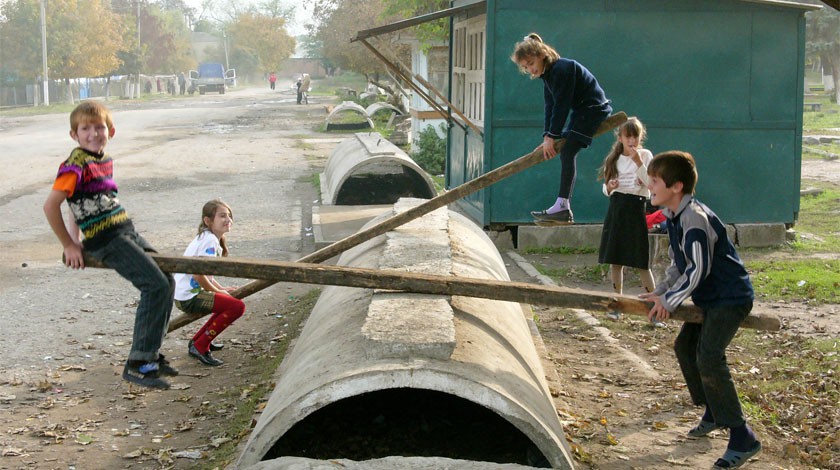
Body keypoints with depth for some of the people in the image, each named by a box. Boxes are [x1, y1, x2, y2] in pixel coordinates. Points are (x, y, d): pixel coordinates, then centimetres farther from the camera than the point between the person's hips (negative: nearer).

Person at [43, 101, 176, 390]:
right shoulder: (76, 165, -14)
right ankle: (137, 364, -14)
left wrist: (76, 237, 22)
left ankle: (151, 354, 19)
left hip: (126, 231, 9)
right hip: (105, 239, -9)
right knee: (155, 285, -17)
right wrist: (70, 246, -10)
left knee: (167, 282, 9)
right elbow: (50, 206, -16)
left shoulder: (105, 160, 13)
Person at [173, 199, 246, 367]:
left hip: (185, 293, 11)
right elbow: (198, 275, -23)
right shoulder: (210, 241, -17)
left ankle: (198, 340, 26)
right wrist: (218, 291, -8)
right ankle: (200, 347, -11)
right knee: (237, 307, -17)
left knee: (229, 302, 25)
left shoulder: (206, 238, 15)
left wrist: (221, 289, 13)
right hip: (189, 298, -11)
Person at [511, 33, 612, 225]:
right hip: (580, 110, 10)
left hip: (595, 108, -10)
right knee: (565, 152, 5)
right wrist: (547, 137, -5)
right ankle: (565, 212, 5)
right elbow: (550, 106, 5)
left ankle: (562, 206, -25)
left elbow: (561, 105, -23)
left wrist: (552, 136, -20)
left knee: (567, 151, -20)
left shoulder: (562, 69, -22)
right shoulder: (548, 73, 8)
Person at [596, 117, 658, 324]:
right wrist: (609, 187, -8)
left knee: (641, 263, -5)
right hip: (616, 207, 4)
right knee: (615, 260, 7)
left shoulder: (645, 155, -2)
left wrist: (638, 162, -23)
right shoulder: (614, 159, 10)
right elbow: (606, 189, 15)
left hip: (636, 208, -4)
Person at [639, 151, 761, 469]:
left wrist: (669, 301, -19)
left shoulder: (695, 217, -23)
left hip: (731, 297, -11)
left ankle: (743, 439, -17)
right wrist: (661, 292, 9)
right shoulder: (673, 216, 8)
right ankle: (715, 412, 36)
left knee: (708, 357, -22)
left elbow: (698, 269, -26)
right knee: (685, 346, 20)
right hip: (708, 297, 11)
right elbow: (679, 263, 19)